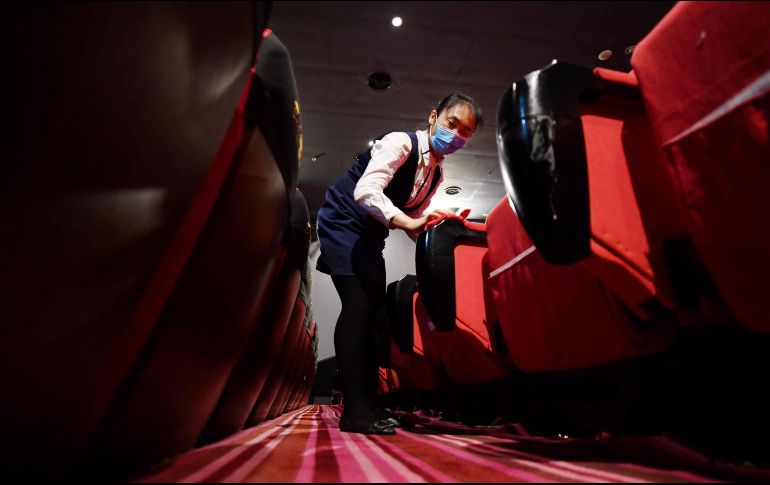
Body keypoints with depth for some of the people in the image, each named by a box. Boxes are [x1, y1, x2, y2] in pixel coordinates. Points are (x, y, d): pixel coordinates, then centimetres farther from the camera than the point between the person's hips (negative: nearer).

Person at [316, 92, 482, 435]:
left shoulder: (437, 172, 8)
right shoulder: (400, 143, -17)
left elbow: (415, 217, 12)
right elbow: (366, 192, -31)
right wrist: (410, 222, -39)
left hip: (371, 234, 9)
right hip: (343, 223, -8)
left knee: (375, 309, 4)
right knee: (358, 304, -19)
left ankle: (368, 402, 13)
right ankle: (354, 411, -13)